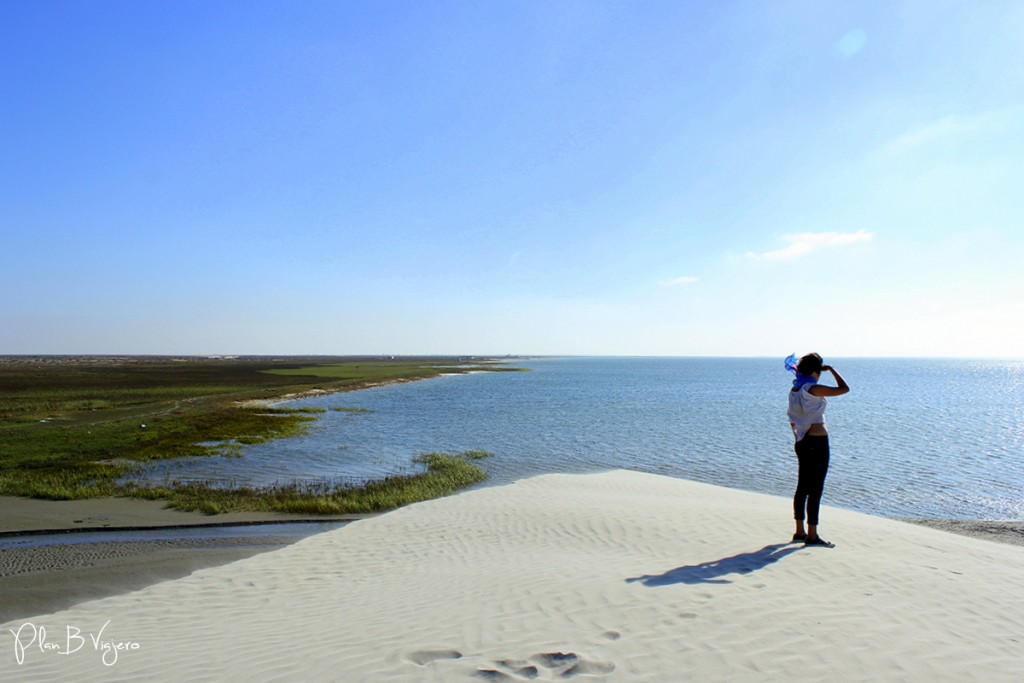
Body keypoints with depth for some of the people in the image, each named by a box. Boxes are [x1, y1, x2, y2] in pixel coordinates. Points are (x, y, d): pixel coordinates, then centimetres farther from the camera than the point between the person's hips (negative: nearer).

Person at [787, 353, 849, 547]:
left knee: (803, 487, 14)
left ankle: (800, 532, 20)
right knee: (816, 489, -3)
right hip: (817, 442, -9)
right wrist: (832, 369, -2)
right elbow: (844, 388, -16)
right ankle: (812, 535, 2)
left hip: (802, 442, 9)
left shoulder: (794, 390, 9)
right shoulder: (813, 389, -16)